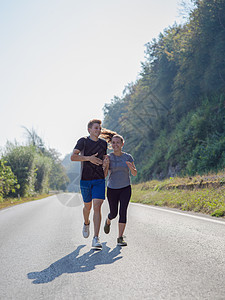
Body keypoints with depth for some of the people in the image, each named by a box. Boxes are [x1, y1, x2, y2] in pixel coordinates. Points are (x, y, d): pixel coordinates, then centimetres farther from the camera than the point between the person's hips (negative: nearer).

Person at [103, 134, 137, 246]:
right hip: (112, 189, 0)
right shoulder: (108, 157, -6)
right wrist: (106, 165, -27)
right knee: (114, 213, 12)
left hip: (125, 188, 0)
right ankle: (108, 221, 49)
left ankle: (120, 238, -10)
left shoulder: (128, 157, -4)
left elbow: (135, 174, -2)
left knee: (123, 212, -14)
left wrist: (131, 167, -24)